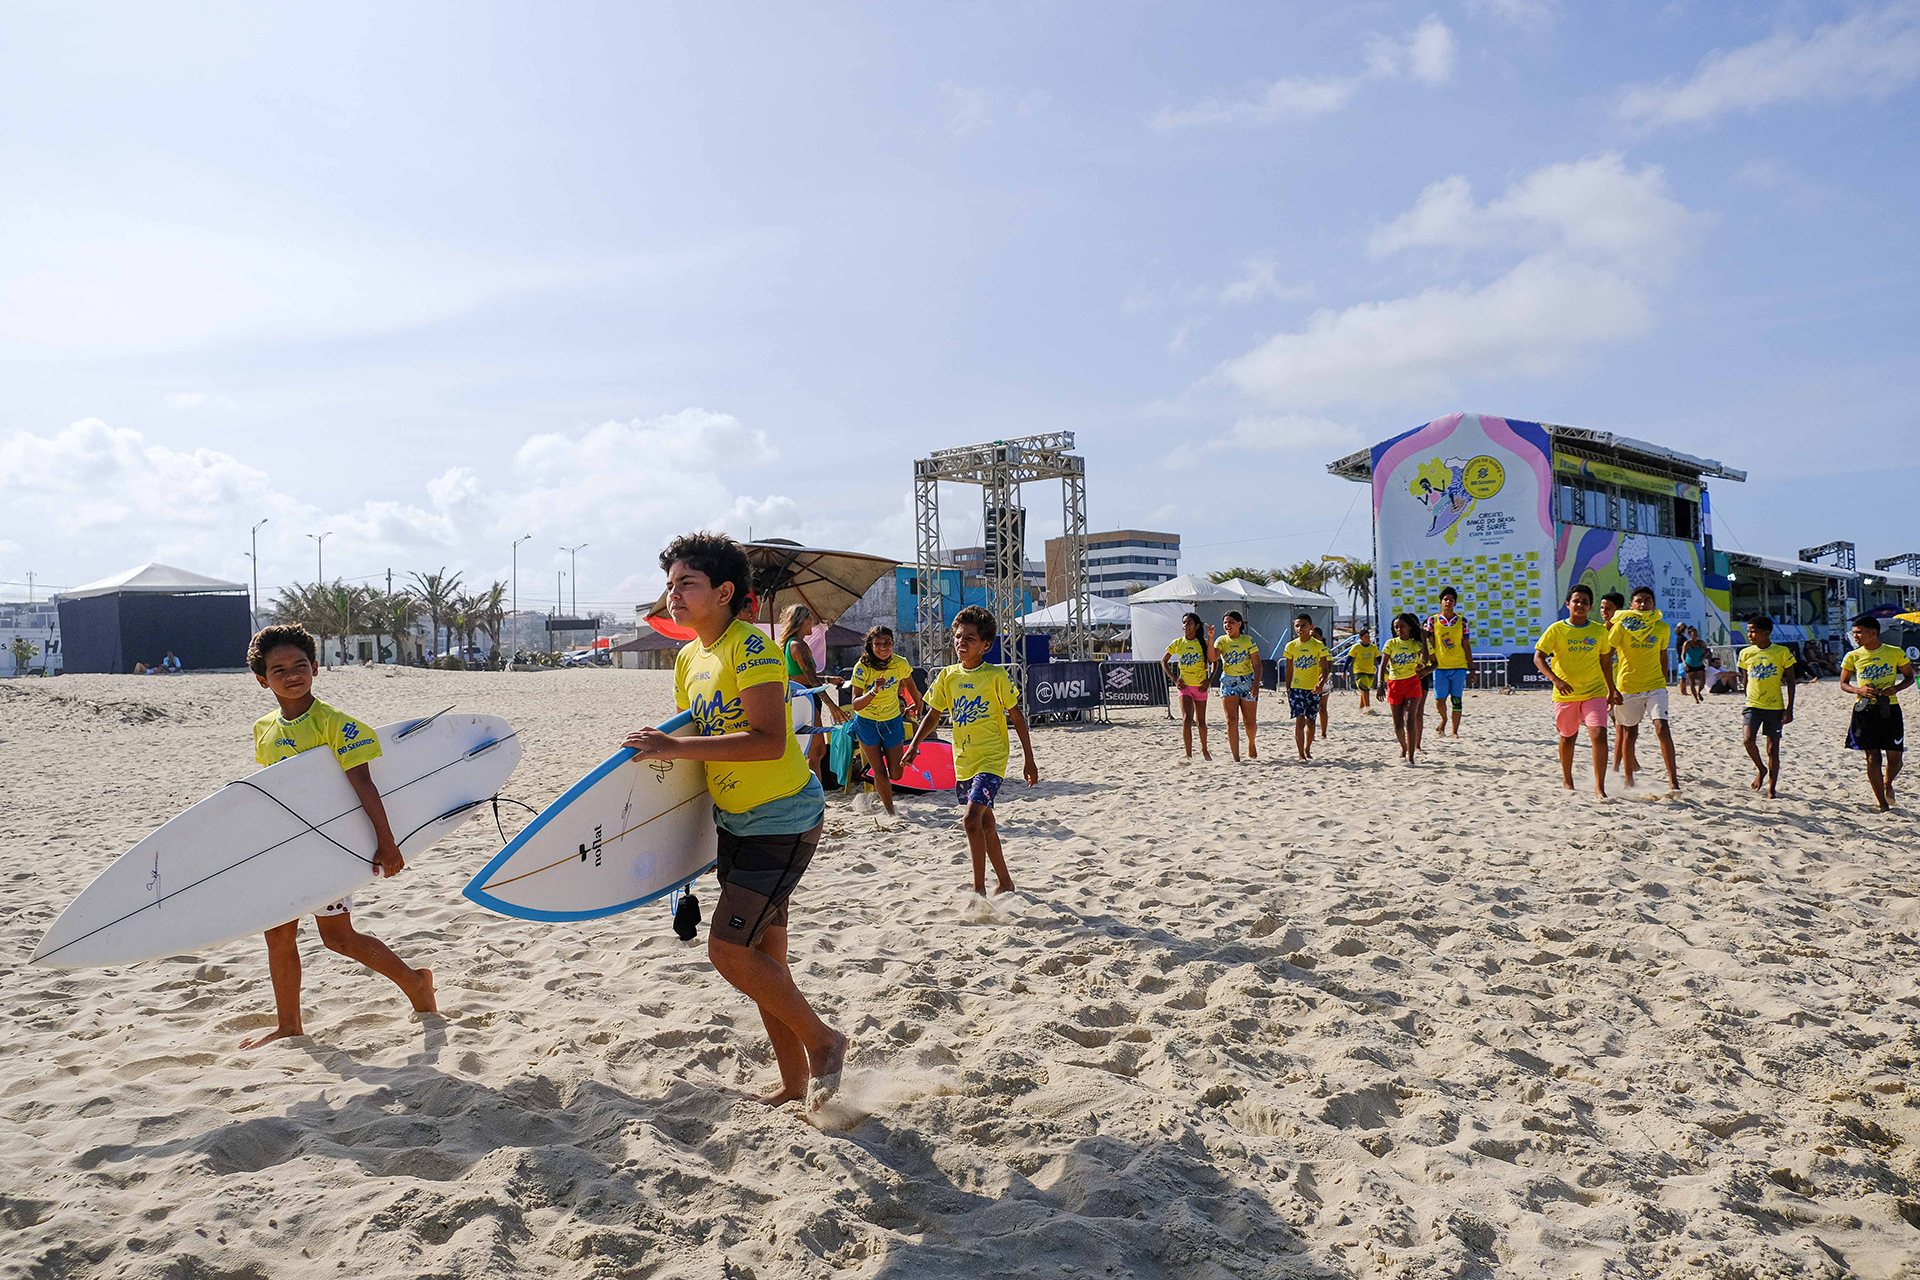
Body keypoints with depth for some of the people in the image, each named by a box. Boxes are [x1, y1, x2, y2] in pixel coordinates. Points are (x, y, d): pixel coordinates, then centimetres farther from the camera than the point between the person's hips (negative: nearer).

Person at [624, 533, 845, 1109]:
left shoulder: (751, 646, -19)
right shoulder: (688, 658, 8)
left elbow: (769, 741, -29)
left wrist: (676, 748, -28)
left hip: (782, 821, -9)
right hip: (734, 821, 9)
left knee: (728, 949, -10)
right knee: (763, 955, 12)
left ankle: (823, 1039, 9)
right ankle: (795, 1080, 26)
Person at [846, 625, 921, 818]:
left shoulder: (900, 663, -15)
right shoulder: (862, 668, -22)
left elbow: (912, 689, 6)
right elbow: (856, 705, -26)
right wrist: (874, 691, -42)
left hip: (892, 721, 2)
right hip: (867, 723, -2)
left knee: (895, 774, 3)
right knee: (880, 773, 0)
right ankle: (890, 810, 23)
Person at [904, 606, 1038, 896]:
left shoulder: (996, 675, -10)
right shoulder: (947, 676, 3)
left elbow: (1016, 716, -4)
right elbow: (933, 714, 13)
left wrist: (1028, 759, -3)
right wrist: (914, 745, 1)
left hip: (991, 760, -6)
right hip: (963, 761, 6)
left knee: (972, 818, -19)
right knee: (985, 823, 15)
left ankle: (979, 888, -8)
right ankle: (1005, 883, 31)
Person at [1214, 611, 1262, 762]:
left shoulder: (1248, 640, -4)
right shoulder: (1222, 641, 2)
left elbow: (1257, 664, -6)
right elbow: (1213, 657, -16)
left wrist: (1256, 683, -18)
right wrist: (1210, 638, -26)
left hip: (1247, 682, -1)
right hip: (1228, 683, 1)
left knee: (1249, 722, 6)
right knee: (1231, 720, -10)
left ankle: (1251, 744, 39)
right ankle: (1236, 758, -8)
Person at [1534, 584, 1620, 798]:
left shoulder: (1599, 631, 4)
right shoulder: (1556, 629, -3)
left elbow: (1605, 662, 17)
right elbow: (1538, 658, -7)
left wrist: (1611, 690, 21)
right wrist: (1556, 680, -22)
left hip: (1594, 692, 1)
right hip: (1565, 694, -1)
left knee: (1600, 736, -15)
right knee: (1567, 738, 13)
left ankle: (1599, 787, -10)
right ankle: (1567, 781, 34)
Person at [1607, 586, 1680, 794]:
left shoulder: (1662, 628, 5)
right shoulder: (1622, 625, -4)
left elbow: (1663, 656, 19)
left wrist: (1663, 681, 18)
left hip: (1655, 685, 1)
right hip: (1628, 687, -1)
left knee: (1662, 727, -15)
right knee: (1629, 733, 8)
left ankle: (1673, 780, -14)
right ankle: (1629, 780, 22)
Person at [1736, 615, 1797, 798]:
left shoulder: (1783, 652, -3)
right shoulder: (1745, 653, 3)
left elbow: (1790, 681, 1)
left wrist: (1789, 709, -3)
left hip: (1775, 706, -2)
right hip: (1753, 705, 2)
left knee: (1773, 749, 2)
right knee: (1748, 740, -17)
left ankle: (1772, 788, 15)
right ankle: (1761, 769, 11)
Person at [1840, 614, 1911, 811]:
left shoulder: (1895, 653, -1)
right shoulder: (1852, 657, 1)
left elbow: (1909, 676, 10)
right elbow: (1843, 684, 9)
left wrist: (1896, 688, -11)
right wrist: (1858, 690, -12)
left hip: (1889, 708, 0)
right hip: (1864, 710, 0)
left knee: (1895, 756, 2)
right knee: (1873, 758, -2)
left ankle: (1887, 784, 35)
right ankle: (1883, 804, 7)